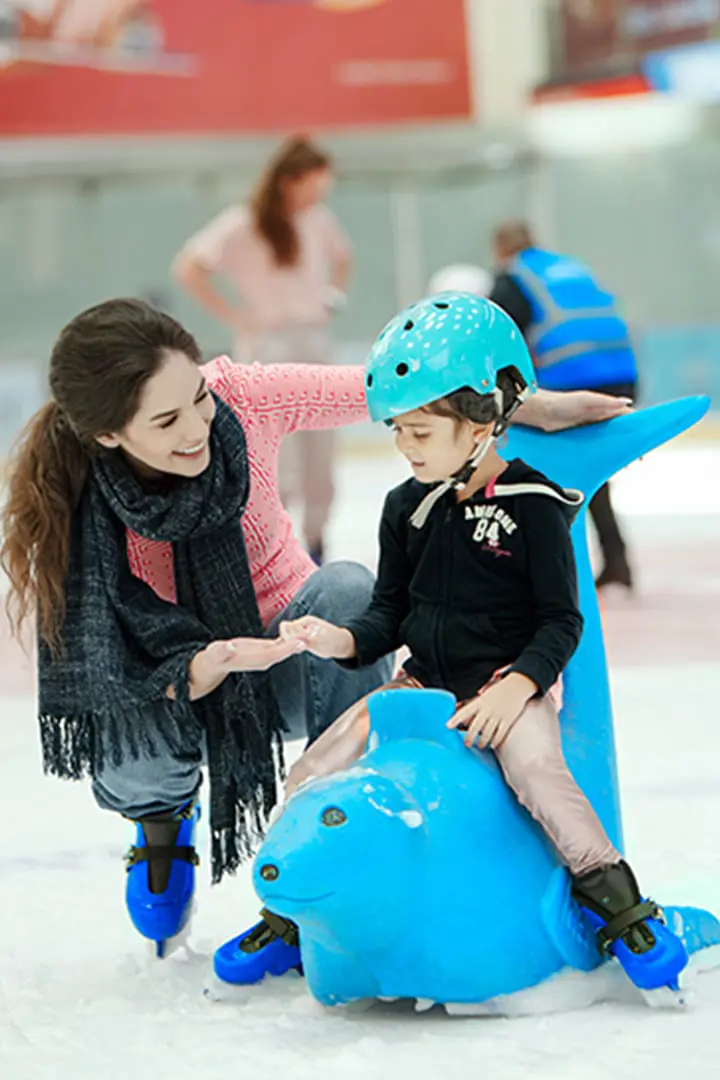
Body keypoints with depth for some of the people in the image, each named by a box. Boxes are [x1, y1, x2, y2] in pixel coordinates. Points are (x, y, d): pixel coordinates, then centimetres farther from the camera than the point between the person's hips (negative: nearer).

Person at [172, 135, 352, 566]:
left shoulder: (319, 220, 7)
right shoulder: (244, 225, -11)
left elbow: (342, 257, 28)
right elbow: (188, 268, -15)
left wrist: (332, 300, 12)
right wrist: (235, 317, -14)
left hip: (316, 341, 6)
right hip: (270, 347, -6)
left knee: (321, 454, 7)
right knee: (280, 464, -12)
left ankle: (316, 543, 18)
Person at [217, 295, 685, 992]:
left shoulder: (532, 505, -10)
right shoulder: (407, 508, 7)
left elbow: (562, 620, -9)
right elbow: (390, 610, 10)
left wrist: (516, 686, -23)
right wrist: (344, 640, -11)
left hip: (511, 680, -5)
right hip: (422, 683, 6)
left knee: (534, 766, -36)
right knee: (309, 778, -5)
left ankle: (614, 898, -18)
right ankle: (288, 917, 15)